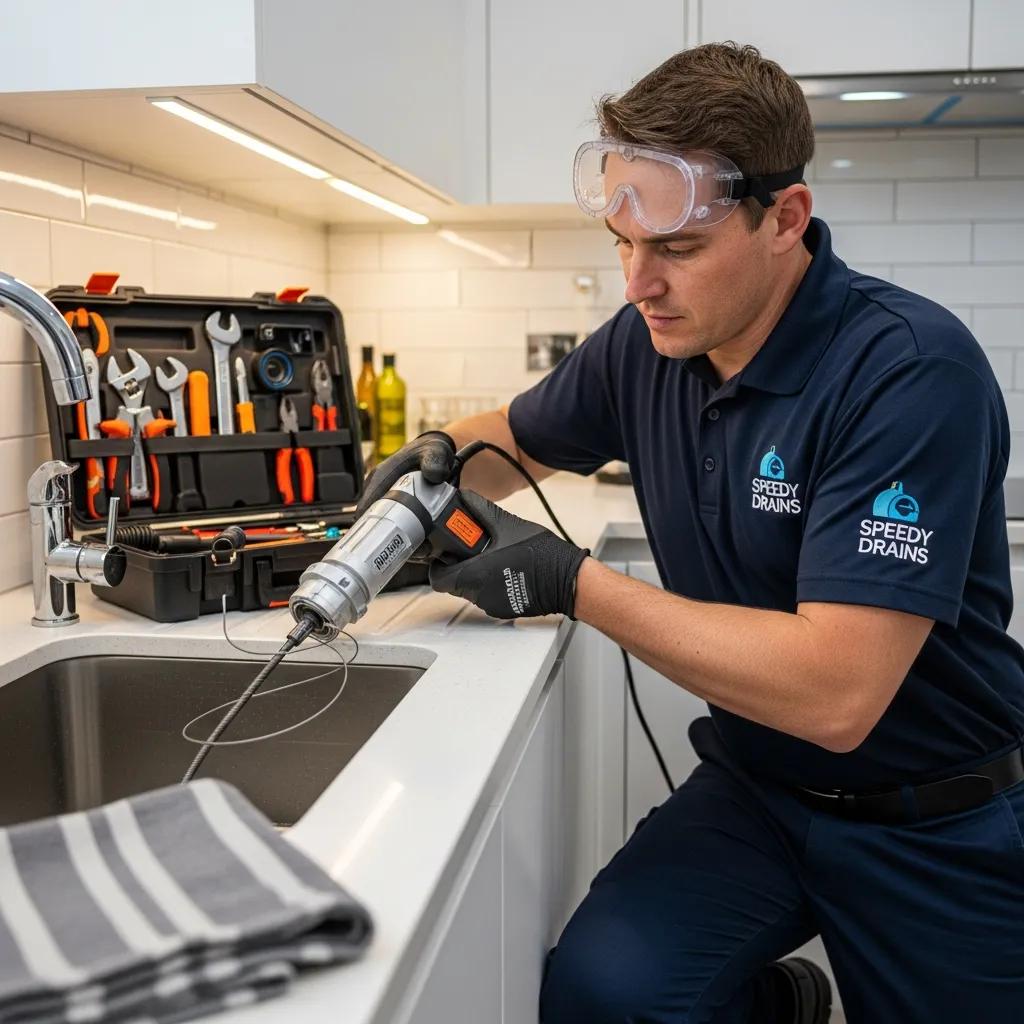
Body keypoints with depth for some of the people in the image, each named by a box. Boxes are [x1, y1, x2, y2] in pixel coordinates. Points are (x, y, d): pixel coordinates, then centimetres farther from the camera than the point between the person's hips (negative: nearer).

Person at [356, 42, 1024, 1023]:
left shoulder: (909, 369, -23)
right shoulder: (644, 345, -5)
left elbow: (835, 694, -30)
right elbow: (509, 436, 15)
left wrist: (570, 583, -26)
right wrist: (441, 456, -8)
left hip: (939, 829, -3)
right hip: (754, 786, 4)